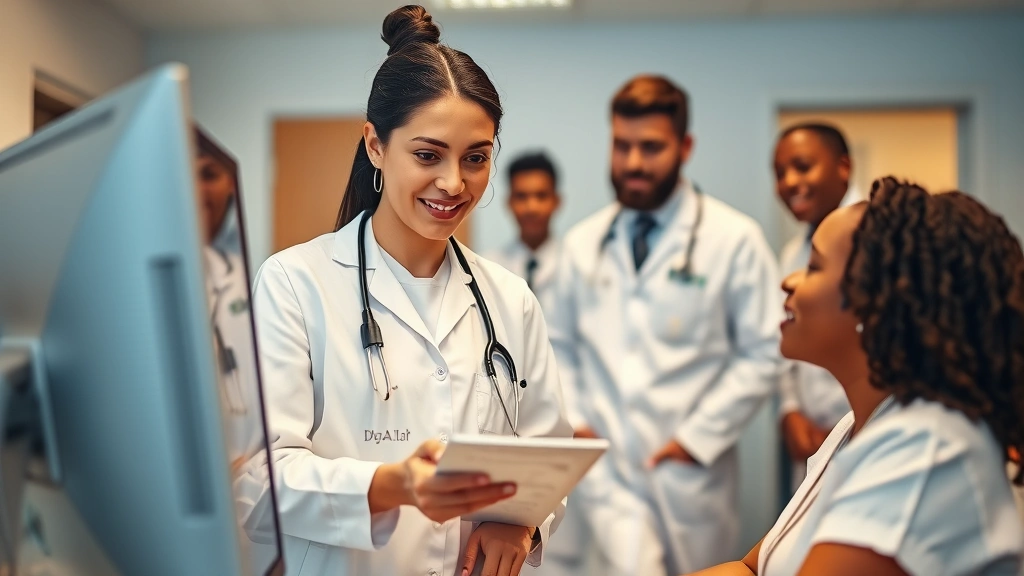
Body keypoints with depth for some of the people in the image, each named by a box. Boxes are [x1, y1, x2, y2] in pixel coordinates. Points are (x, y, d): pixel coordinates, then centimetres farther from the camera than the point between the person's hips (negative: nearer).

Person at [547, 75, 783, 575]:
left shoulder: (734, 238, -6)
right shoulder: (582, 243, 6)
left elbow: (763, 353, -6)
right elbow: (560, 345, 15)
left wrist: (700, 437, -9)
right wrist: (570, 419, 1)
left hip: (691, 466, -1)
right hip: (608, 464, 2)